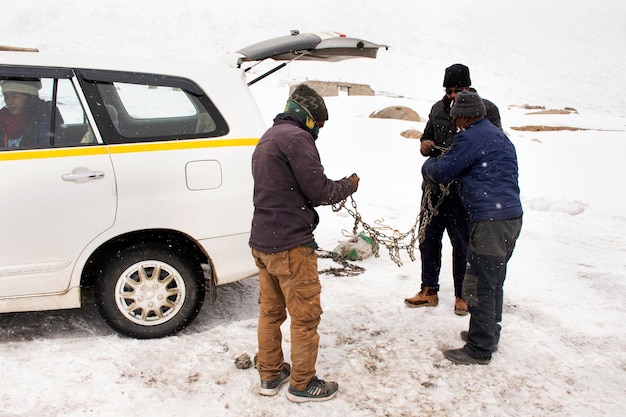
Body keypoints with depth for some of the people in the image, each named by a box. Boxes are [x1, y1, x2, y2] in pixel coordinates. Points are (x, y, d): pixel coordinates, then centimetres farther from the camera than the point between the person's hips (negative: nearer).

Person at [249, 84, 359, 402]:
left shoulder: (268, 138, 17)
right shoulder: (296, 138, -15)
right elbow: (318, 189, -17)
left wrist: (335, 188, 10)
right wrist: (348, 185, 2)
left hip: (262, 241, 10)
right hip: (291, 245, -10)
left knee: (270, 310, 18)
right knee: (305, 315, 4)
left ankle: (270, 375, 30)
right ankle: (302, 384, 17)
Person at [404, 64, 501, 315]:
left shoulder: (487, 110, -4)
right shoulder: (438, 108, 11)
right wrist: (425, 146, -3)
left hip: (464, 190, -5)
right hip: (435, 184, 5)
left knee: (462, 243, 5)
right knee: (428, 238, 10)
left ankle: (462, 295, 22)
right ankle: (429, 291, 24)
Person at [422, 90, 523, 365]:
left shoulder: (471, 137, -10)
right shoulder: (500, 136, 20)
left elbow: (441, 173, -8)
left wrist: (428, 164, 14)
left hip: (490, 220, -10)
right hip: (512, 216, 10)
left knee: (479, 285, -2)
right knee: (494, 282, 19)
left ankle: (479, 349, 6)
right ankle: (489, 334, 32)